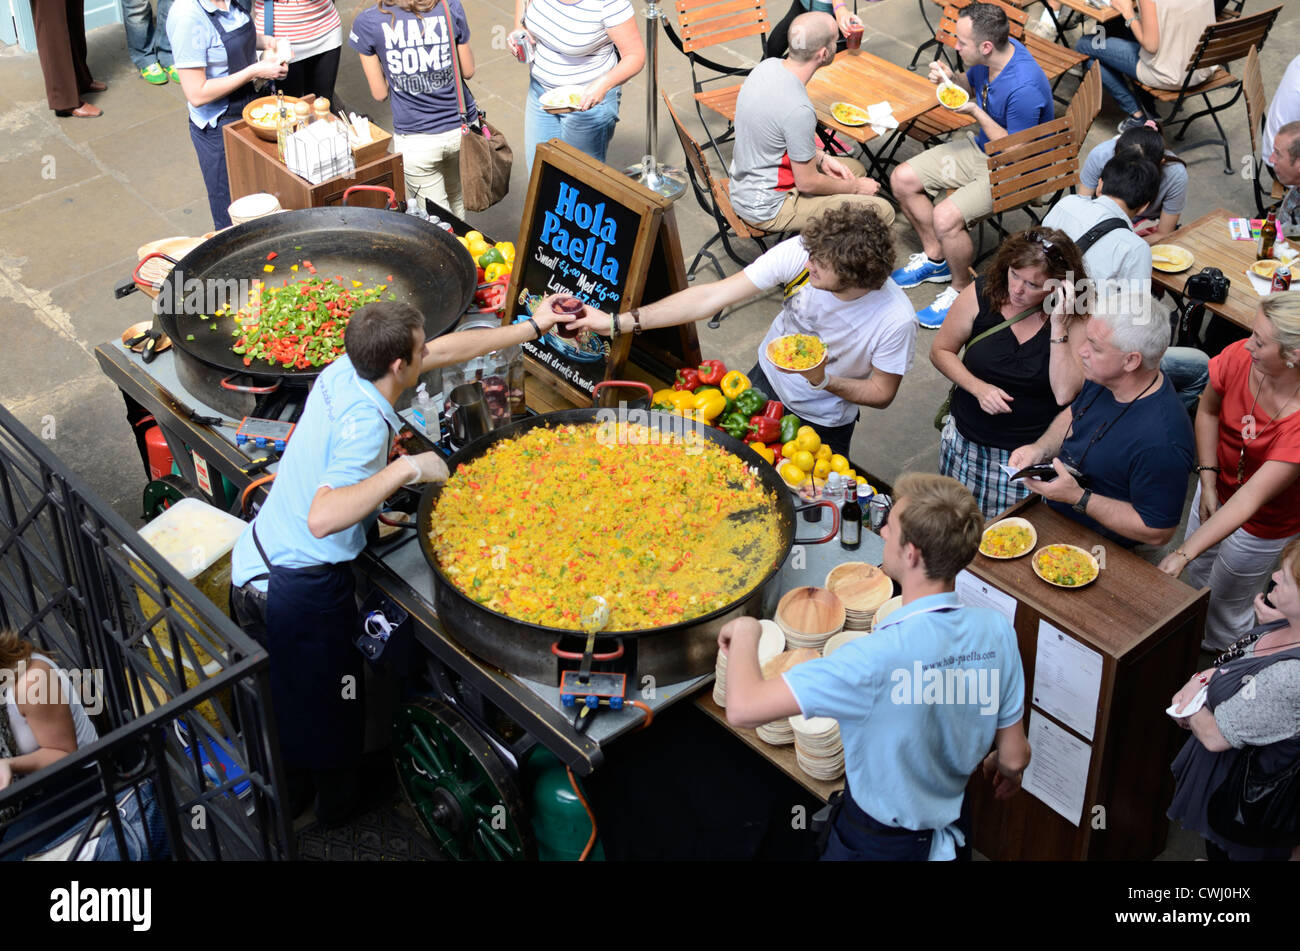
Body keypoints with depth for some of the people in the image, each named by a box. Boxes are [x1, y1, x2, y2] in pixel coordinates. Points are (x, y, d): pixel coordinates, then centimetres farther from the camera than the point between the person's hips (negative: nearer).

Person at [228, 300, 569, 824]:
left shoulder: (344, 370, -4)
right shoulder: (363, 424, -29)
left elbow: (446, 349, 7)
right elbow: (322, 518, -42)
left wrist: (531, 326, 13)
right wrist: (406, 468, -36)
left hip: (253, 564, 8)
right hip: (301, 591, -8)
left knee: (280, 691, 28)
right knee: (326, 701, 18)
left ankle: (293, 785, 49)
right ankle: (335, 797, 41)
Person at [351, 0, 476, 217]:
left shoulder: (367, 22, -11)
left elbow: (379, 93, -3)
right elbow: (468, 70, 4)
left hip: (415, 140, -3)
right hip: (462, 128, 3)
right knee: (456, 199, 28)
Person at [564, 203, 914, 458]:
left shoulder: (895, 320, -34)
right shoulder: (800, 253, -28)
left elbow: (882, 394, -15)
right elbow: (712, 297, -25)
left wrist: (823, 381, -34)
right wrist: (619, 322, -27)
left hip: (823, 424, -3)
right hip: (768, 379, 3)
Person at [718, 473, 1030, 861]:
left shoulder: (879, 658, -37)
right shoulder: (996, 630, -19)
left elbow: (744, 707, -38)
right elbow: (1015, 755, -7)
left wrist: (744, 631, -18)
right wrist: (1007, 769, 18)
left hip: (879, 843, -5)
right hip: (953, 825, 5)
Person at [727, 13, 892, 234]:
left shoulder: (768, 66, -5)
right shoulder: (798, 110, -31)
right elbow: (807, 183, -19)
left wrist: (822, 159, 8)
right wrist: (855, 188, -2)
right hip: (767, 210, -10)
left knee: (855, 168, 23)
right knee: (882, 212, -11)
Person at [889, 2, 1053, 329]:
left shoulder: (1025, 88, -35)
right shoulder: (987, 57, -10)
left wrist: (976, 113, -29)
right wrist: (951, 78, -9)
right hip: (980, 145, 9)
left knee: (945, 217, -28)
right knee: (902, 179, 4)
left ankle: (961, 290, 0)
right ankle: (936, 257, 23)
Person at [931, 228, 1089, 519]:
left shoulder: (1075, 319, -13)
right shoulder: (981, 294, -8)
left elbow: (1066, 394, -22)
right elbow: (940, 351, 2)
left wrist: (1058, 327, -28)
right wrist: (978, 388, -14)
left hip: (1035, 450, -2)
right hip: (968, 439, 2)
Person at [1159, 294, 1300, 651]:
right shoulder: (1238, 357, -26)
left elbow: (1250, 499, -40)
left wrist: (1182, 554, -42)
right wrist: (1208, 480, -12)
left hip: (1265, 524, -5)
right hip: (1218, 490, 5)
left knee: (1225, 605, 17)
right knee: (1198, 575, 25)